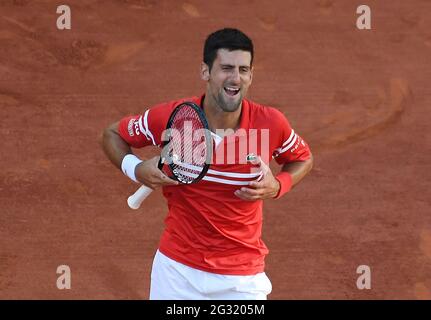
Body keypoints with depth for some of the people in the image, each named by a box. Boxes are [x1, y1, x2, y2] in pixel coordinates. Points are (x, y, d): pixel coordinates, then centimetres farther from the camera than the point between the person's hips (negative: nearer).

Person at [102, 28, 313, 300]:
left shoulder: (271, 123, -13)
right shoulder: (170, 117, -14)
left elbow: (303, 159, 8)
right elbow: (113, 134, 3)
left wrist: (277, 186, -12)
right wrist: (134, 169, -16)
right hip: (176, 269, 0)